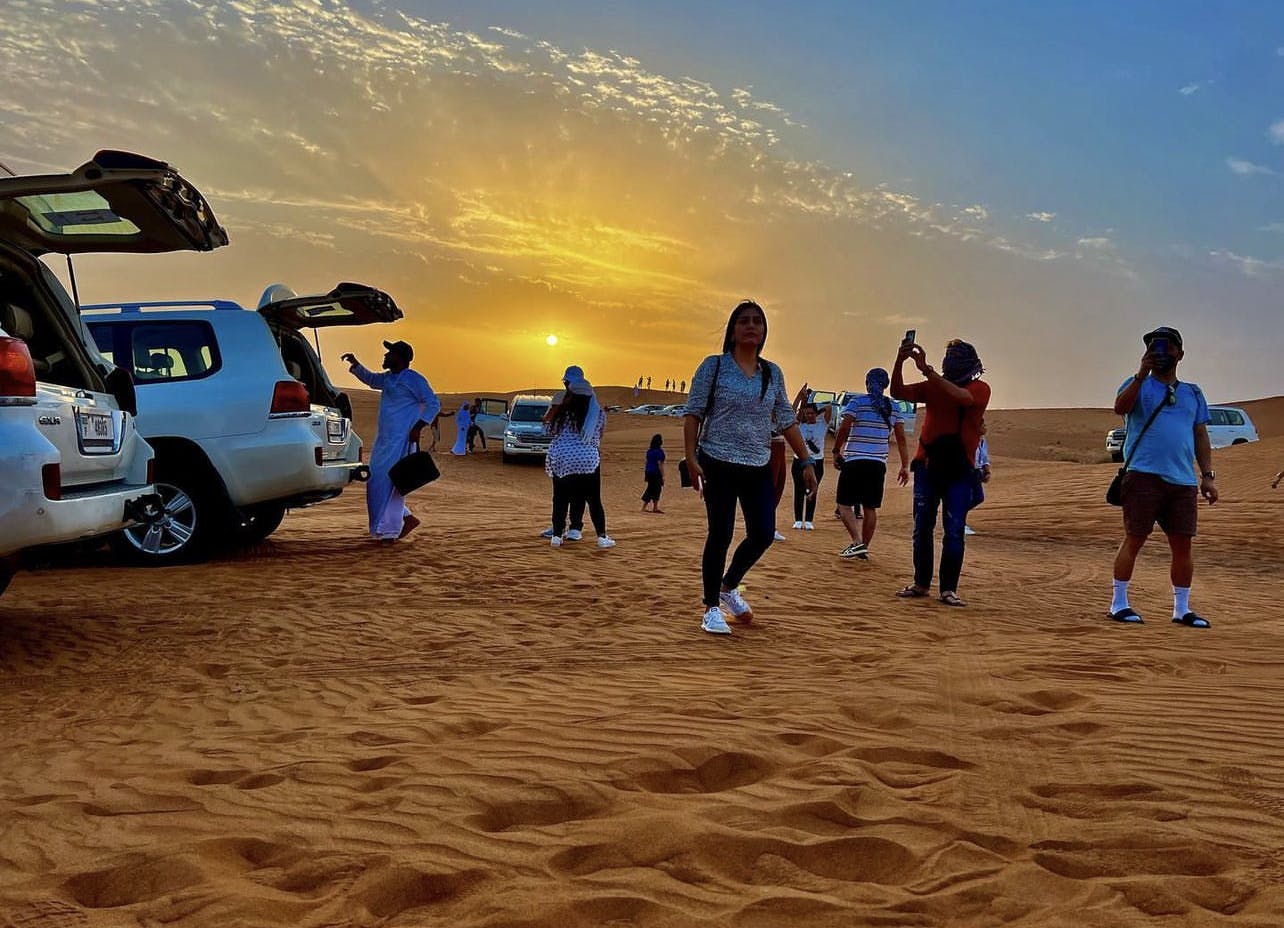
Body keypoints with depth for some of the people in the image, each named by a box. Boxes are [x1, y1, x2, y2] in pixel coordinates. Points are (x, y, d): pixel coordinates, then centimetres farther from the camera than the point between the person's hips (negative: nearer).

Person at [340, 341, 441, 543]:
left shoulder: (414, 379, -8)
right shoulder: (388, 379, 17)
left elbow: (433, 404, -11)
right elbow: (370, 379, 37)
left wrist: (419, 426, -20)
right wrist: (355, 364, 22)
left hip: (401, 441, -9)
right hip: (384, 439, 9)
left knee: (389, 484, -9)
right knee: (376, 482, 11)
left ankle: (389, 532, -4)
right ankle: (407, 518, 20)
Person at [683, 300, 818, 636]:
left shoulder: (773, 373, 10)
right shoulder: (714, 365, -2)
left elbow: (787, 421, 12)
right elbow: (693, 413, -5)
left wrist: (806, 461, 6)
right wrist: (691, 458, -15)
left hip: (759, 468, 5)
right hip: (718, 464, -4)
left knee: (763, 534, 2)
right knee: (720, 535, -4)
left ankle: (728, 587, 28)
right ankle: (711, 608, 12)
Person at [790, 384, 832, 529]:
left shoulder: (822, 425, 3)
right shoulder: (800, 425, 5)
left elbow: (828, 408, -9)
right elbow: (793, 410, -8)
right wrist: (801, 396, -16)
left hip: (817, 462, -1)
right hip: (799, 461, 1)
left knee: (812, 493, 2)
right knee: (798, 491, 1)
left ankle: (809, 521, 7)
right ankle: (798, 520, 6)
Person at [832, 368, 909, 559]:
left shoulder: (857, 401, -2)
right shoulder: (894, 407, 9)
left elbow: (843, 429, -9)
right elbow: (901, 439, 7)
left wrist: (836, 452, 3)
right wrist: (905, 466, 10)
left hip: (854, 462, -4)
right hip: (879, 464, 4)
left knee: (844, 504, 3)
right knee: (870, 507, 10)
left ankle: (857, 542, -12)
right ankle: (864, 547, 15)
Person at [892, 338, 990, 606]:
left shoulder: (980, 389, 0)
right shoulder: (932, 386, 11)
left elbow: (960, 396, -22)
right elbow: (898, 392, 0)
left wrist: (926, 369, -26)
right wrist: (900, 361, -15)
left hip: (959, 470, -3)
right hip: (927, 465, 4)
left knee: (953, 531, -5)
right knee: (922, 527, 6)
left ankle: (948, 589, 1)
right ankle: (921, 583, 15)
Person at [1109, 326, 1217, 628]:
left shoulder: (1193, 394, 20)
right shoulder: (1138, 385, 7)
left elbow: (1200, 436, 18)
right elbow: (1120, 408, -14)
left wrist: (1208, 475, 10)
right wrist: (1141, 375, -23)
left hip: (1184, 481, 4)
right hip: (1144, 476, -4)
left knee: (1183, 545, 5)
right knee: (1134, 539, -3)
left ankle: (1182, 609, 15)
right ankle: (1119, 603, 5)